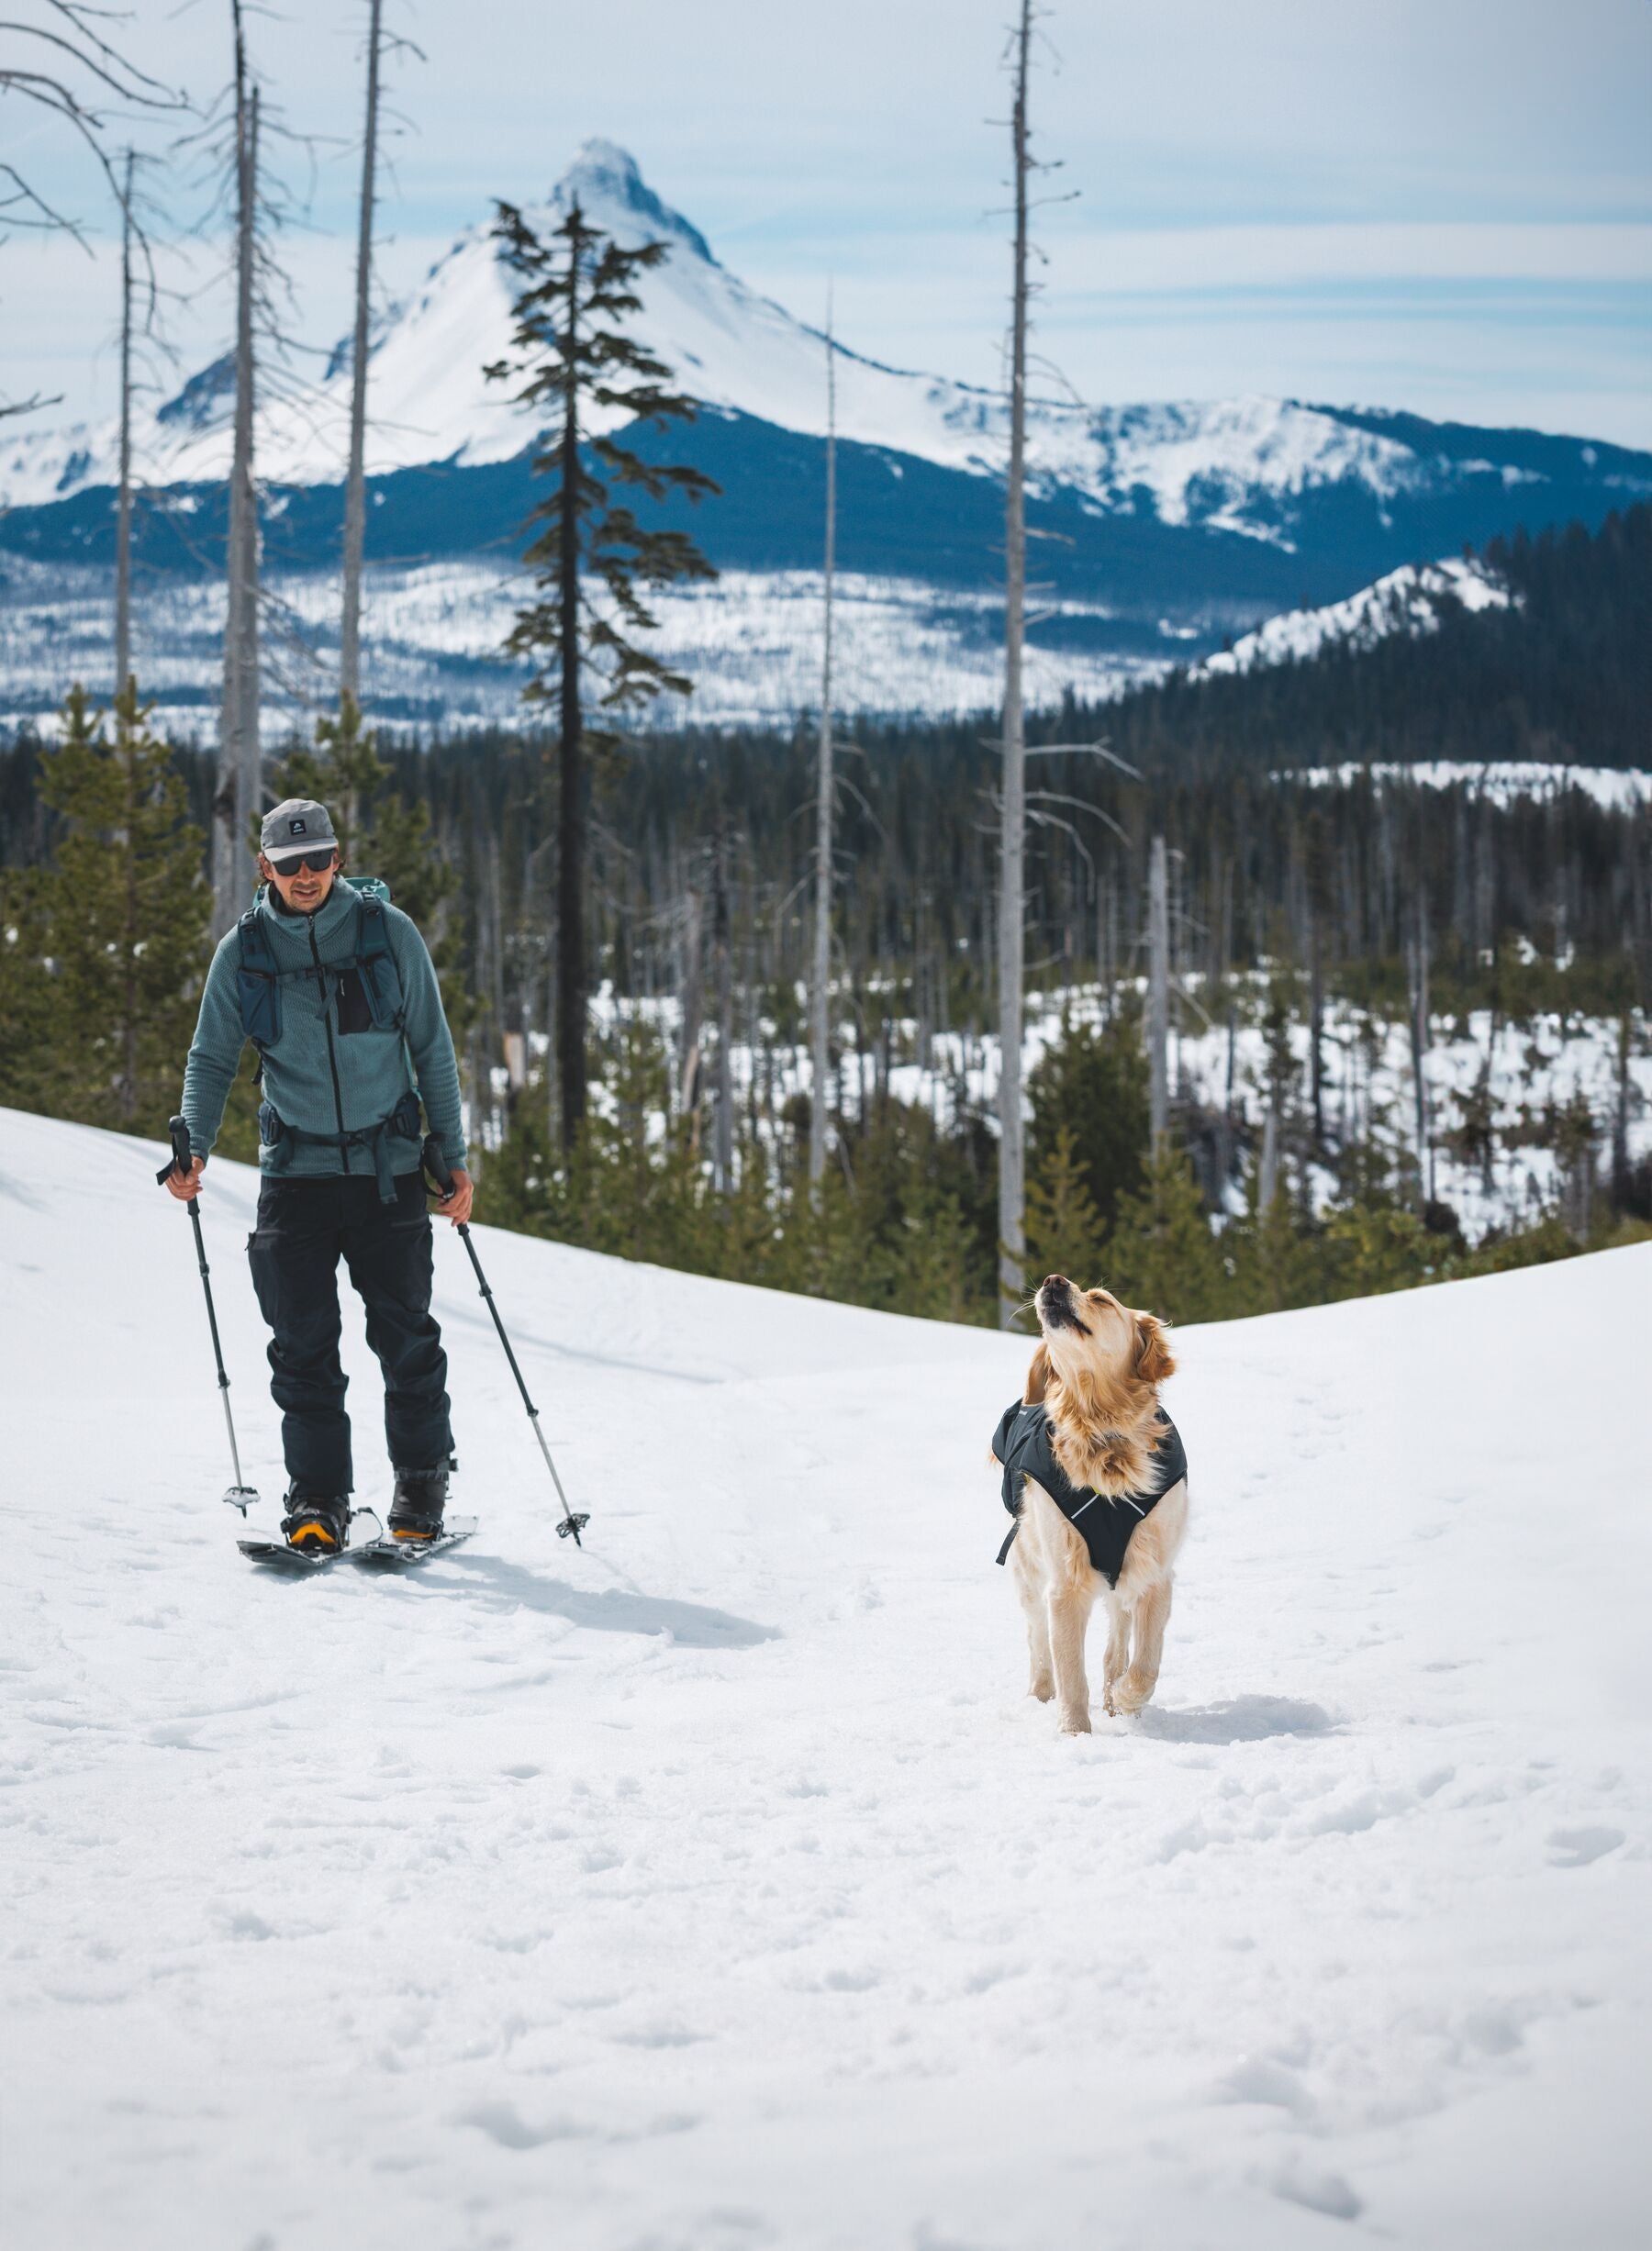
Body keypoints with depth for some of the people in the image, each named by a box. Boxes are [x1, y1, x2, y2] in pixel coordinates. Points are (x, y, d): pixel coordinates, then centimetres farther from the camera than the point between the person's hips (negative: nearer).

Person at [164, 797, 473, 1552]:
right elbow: (212, 1060, 9)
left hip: (388, 1165, -1)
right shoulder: (243, 951, 1)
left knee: (404, 1333, 2)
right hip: (295, 1170, 1)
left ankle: (422, 1482, 17)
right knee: (303, 1341, -2)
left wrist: (454, 1155, 2)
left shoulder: (388, 931, -2)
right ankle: (317, 1495, 6)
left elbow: (432, 1049, 5)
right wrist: (194, 1147, -7)